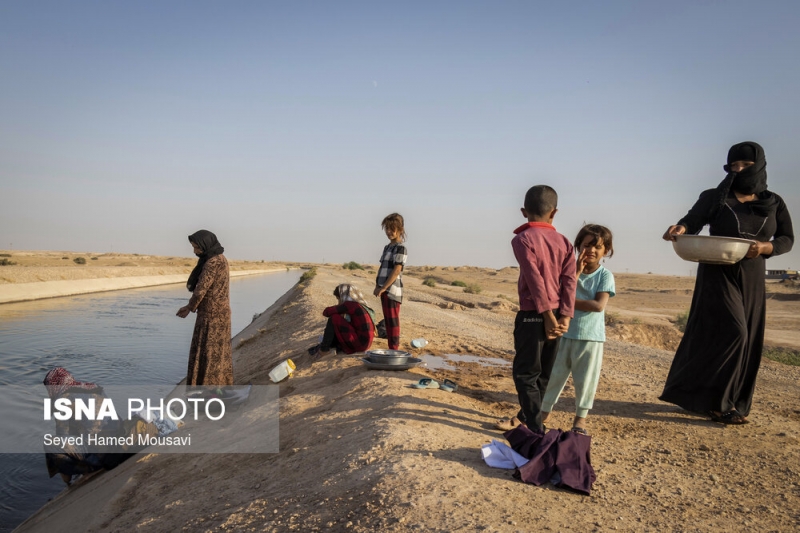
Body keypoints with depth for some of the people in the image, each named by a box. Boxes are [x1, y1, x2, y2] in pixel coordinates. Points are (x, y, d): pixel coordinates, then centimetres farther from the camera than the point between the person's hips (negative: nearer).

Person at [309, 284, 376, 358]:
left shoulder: (350, 305, -10)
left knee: (334, 318, -6)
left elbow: (327, 312, -10)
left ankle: (324, 349, 0)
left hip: (359, 343, -9)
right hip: (365, 343, 9)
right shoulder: (361, 305, 15)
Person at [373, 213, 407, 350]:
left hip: (392, 289, -9)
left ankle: (394, 349, -1)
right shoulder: (387, 247, 17)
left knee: (392, 321, -5)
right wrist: (377, 286, 6)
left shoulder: (400, 247, -9)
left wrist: (383, 288, -18)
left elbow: (397, 270, -17)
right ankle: (391, 348, 20)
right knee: (388, 321, 12)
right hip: (384, 289, 9)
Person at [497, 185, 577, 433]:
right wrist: (565, 317, -5)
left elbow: (535, 280, -16)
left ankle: (536, 429, 3)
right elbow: (569, 281, -2)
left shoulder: (523, 239, -8)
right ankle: (524, 418, 31)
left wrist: (547, 316, -14)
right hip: (556, 316, 6)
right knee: (542, 373, 15)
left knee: (525, 374, 3)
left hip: (532, 315, -6)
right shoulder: (564, 242, 7)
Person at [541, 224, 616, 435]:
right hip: (564, 333, 2)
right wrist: (576, 272, -19)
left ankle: (581, 417, 26)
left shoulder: (605, 275, -6)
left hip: (591, 337, -1)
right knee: (553, 375, 11)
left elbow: (599, 305, -17)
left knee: (586, 379, 8)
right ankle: (544, 412, 26)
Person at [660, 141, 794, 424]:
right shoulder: (714, 198, -2)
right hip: (718, 274, -4)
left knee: (747, 341, 5)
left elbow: (787, 239, 3)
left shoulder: (774, 203, 7)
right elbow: (693, 220, -16)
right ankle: (717, 401, -4)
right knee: (731, 332, -15)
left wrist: (765, 247, -19)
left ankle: (729, 402, 17)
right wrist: (681, 228, -39)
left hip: (751, 279, 5)